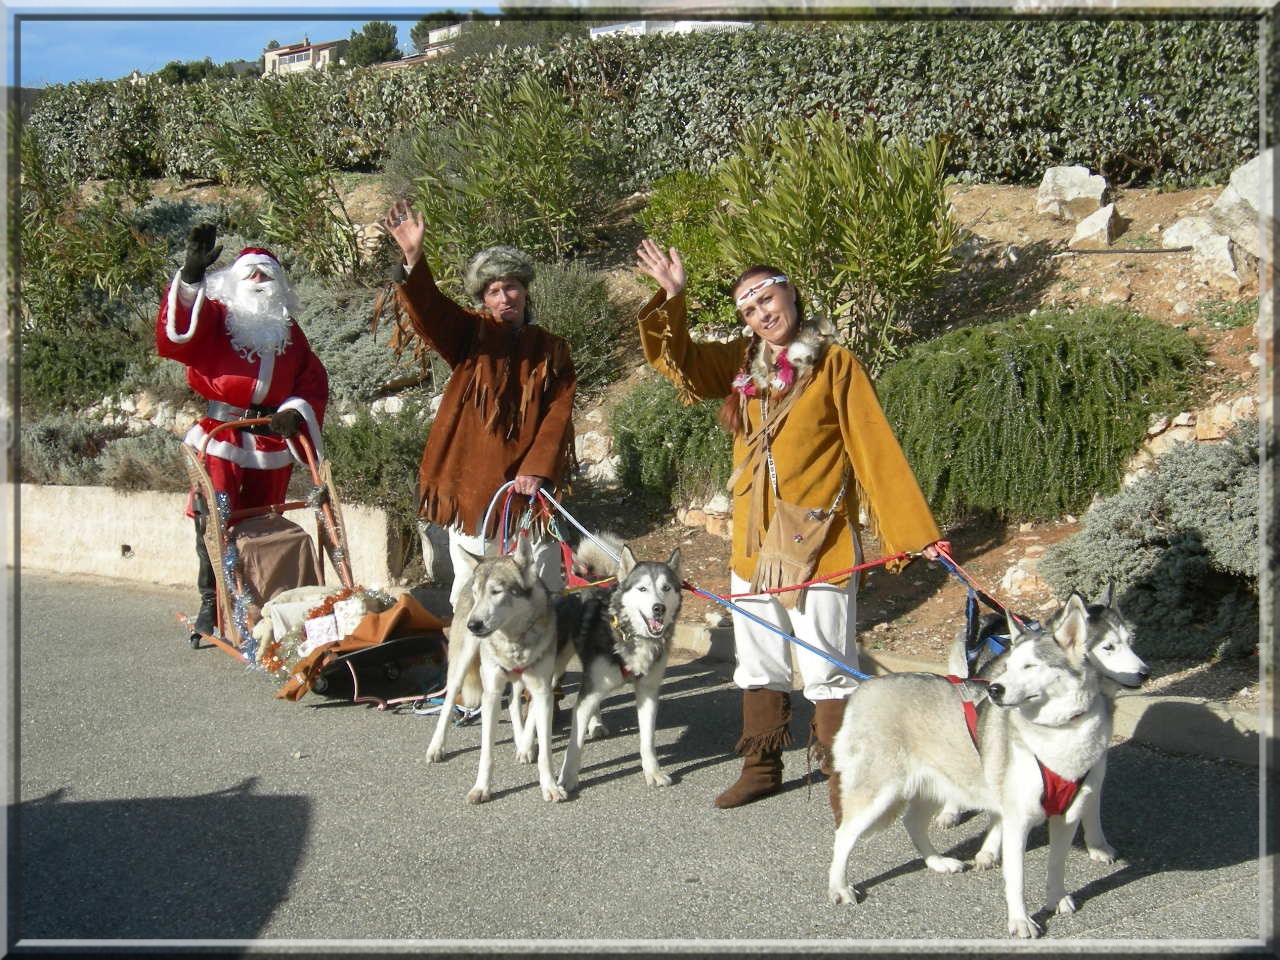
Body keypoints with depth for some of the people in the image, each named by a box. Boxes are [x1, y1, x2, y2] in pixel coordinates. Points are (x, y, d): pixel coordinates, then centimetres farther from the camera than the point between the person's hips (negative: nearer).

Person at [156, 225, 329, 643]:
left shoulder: (289, 330, 16)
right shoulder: (215, 316, 4)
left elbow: (314, 382, 14)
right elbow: (174, 338, -15)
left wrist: (294, 411, -8)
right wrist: (191, 274, -26)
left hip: (272, 439, 4)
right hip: (220, 435, -3)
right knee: (214, 518, -12)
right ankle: (210, 604, -3)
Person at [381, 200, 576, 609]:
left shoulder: (551, 349, 8)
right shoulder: (470, 337, 4)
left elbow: (559, 413, 0)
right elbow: (427, 309, -16)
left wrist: (538, 468, -14)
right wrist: (413, 259, -35)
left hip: (527, 483, 1)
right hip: (472, 481, -1)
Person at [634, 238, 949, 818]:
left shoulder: (833, 362, -5)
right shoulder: (742, 363, 10)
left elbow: (875, 449, -8)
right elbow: (678, 362, 10)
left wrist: (914, 530, -11)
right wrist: (671, 298, -5)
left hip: (817, 539, -5)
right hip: (752, 540, 6)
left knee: (828, 671, -1)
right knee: (759, 664, 16)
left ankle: (842, 780, 11)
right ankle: (762, 767, 30)